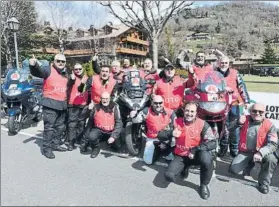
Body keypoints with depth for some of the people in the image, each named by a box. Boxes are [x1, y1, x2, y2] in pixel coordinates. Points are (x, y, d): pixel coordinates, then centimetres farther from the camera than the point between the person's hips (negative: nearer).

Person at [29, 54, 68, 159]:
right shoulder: (48, 69, -6)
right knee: (49, 127, -6)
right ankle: (47, 148, 4)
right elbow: (37, 72, -29)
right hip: (50, 104, -7)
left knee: (60, 127, 17)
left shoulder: (65, 73, 16)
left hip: (62, 104, 8)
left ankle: (56, 144, 32)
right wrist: (34, 65, -48)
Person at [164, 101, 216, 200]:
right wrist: (171, 133, -28)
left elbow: (213, 143, -21)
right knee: (169, 176, -18)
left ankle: (204, 185, -7)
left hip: (196, 155, -2)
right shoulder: (176, 122, -7)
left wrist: (195, 150, -30)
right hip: (180, 156, 2)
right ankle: (184, 168, 19)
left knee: (207, 158, -36)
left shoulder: (202, 124, -14)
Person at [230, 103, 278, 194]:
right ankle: (249, 164, 22)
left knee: (271, 159, -33)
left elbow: (273, 144, -19)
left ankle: (264, 183, -6)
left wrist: (260, 153, -37)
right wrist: (238, 122, -25)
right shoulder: (244, 120, -5)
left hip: (261, 152, -1)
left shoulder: (269, 126, -11)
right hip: (245, 152, 2)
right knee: (234, 169, -15)